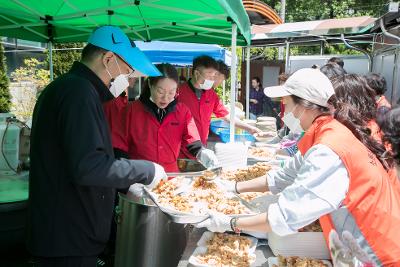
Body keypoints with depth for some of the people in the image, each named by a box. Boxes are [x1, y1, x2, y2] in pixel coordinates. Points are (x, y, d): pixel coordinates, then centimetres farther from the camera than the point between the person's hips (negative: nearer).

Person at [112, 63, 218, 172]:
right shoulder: (133, 109, -2)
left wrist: (201, 152, -22)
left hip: (171, 175, 3)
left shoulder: (183, 111, 4)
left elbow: (192, 140, -1)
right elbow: (119, 145, 1)